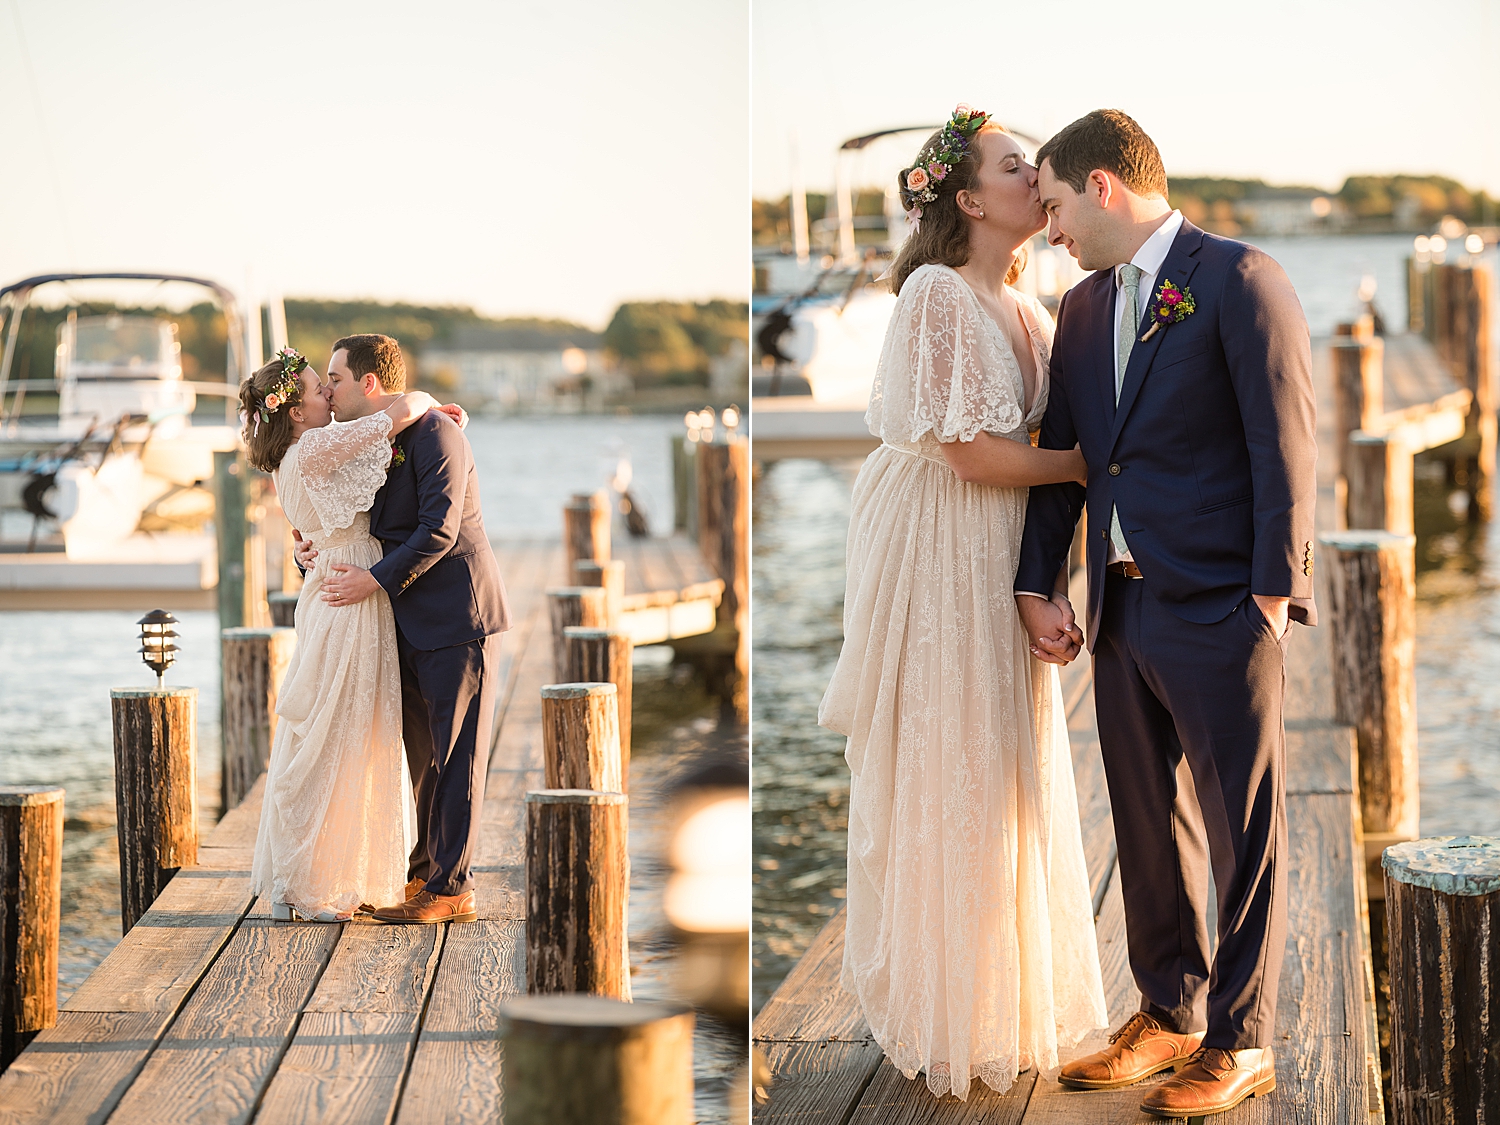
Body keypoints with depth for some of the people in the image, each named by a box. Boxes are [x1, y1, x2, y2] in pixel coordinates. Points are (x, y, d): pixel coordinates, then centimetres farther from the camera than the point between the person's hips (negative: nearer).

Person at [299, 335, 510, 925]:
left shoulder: (434, 433, -13)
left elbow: (438, 529, -21)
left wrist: (375, 580, -21)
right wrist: (314, 549, 3)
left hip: (459, 616, -9)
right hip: (412, 625, 9)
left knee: (456, 756, -4)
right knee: (422, 754, 13)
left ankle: (452, 889, 0)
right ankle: (423, 874, 21)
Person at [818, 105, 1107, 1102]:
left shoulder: (1023, 308, 11)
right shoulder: (939, 294, -14)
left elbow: (1044, 432, 12)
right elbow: (975, 456, -18)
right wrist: (1091, 461, -8)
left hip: (1004, 564, 8)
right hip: (940, 560, -8)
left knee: (1006, 770, 13)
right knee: (946, 777, 1)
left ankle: (1005, 992, 26)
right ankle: (946, 1013, 14)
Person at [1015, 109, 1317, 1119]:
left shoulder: (1242, 280, -8)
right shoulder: (1084, 309, 15)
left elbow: (1286, 443, -11)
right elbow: (1061, 453, 17)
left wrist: (1273, 594, -15)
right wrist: (1037, 583, 8)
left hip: (1221, 608, -7)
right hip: (1124, 609, 7)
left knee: (1243, 830, 2)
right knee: (1149, 826, 15)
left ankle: (1240, 1043, 11)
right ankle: (1169, 1015, 28)